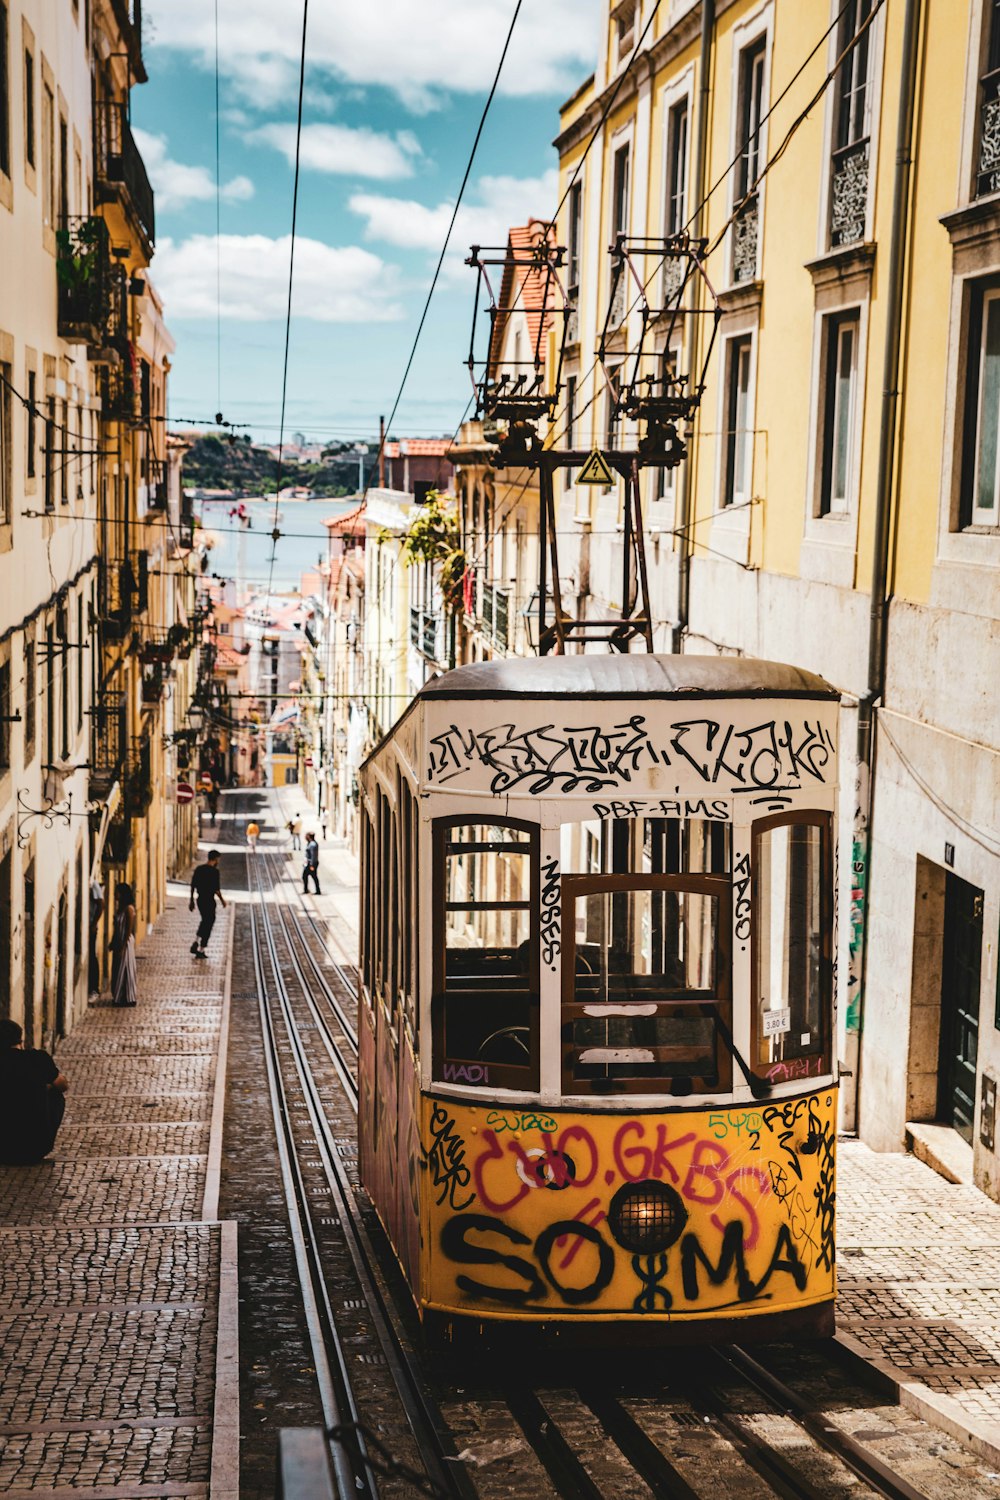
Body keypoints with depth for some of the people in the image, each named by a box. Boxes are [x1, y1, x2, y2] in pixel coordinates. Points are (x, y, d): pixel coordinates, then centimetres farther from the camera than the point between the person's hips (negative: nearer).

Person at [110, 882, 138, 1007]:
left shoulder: (129, 908, -15)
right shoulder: (120, 907, 11)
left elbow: (129, 930, -17)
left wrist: (123, 946, -18)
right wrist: (112, 943, 16)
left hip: (126, 943, -9)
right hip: (118, 942, 9)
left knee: (125, 970, -3)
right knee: (117, 970, 11)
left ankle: (127, 998, 3)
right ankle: (119, 998, 17)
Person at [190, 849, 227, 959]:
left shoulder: (199, 869, 4)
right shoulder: (214, 871, -16)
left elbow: (192, 886, 8)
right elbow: (216, 889, -17)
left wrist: (191, 901, 15)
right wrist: (222, 900, -2)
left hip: (200, 899, 7)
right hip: (209, 901, -7)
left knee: (205, 921, 26)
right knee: (208, 924, 5)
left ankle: (195, 943, 14)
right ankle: (201, 951, 9)